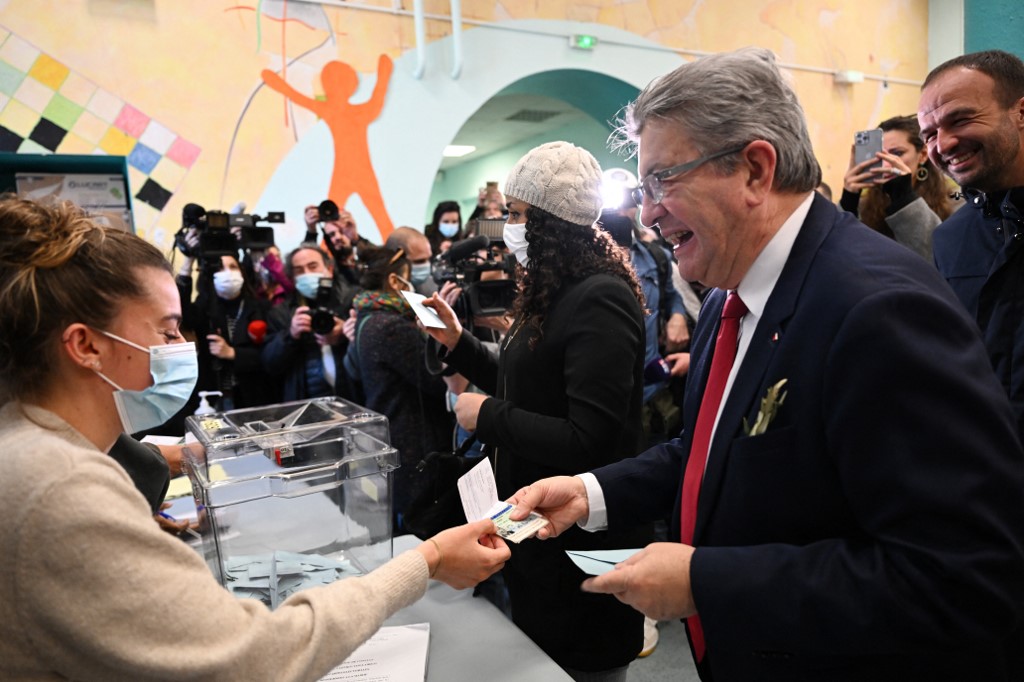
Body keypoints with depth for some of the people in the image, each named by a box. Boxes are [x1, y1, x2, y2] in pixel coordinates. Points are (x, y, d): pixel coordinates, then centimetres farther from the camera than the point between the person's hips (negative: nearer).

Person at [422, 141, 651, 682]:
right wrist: (458, 343, 9)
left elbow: (587, 442, -28)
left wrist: (487, 416, -18)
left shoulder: (599, 299, -23)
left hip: (580, 547, -9)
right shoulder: (554, 293, 6)